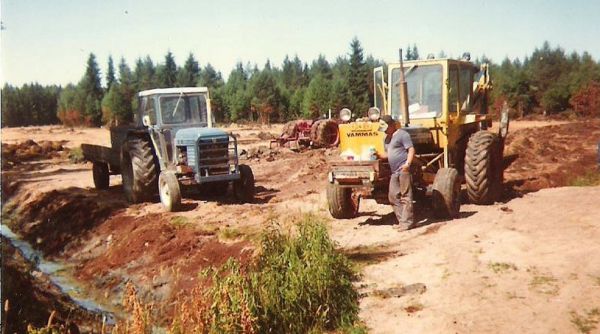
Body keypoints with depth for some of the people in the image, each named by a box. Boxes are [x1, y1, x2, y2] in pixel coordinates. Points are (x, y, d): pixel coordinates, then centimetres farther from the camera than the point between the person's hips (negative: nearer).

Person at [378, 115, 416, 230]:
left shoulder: (402, 134, -5)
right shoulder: (386, 138, 21)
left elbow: (411, 150, -11)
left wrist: (407, 163, -24)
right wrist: (378, 155, 8)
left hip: (403, 170, -9)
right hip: (394, 172, 9)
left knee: (405, 196, -6)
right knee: (393, 197, 8)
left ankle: (407, 222, -1)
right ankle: (402, 220, 16)